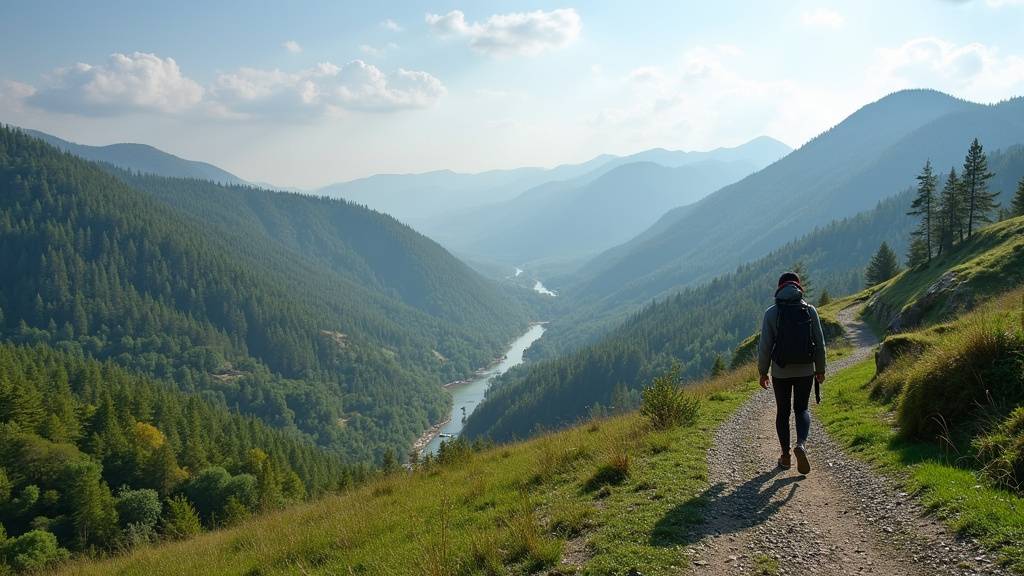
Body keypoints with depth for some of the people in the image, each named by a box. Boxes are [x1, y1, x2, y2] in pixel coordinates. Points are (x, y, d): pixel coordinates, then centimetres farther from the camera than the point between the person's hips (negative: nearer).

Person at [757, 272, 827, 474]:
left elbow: (765, 346, -7)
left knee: (783, 412, 13)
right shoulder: (810, 310, -3)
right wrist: (820, 370, 10)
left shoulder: (771, 313, -7)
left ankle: (785, 456, 18)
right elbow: (819, 343, -1)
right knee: (801, 409, 14)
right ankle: (801, 444, -12)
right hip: (805, 370, 1)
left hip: (781, 372, -1)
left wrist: (763, 372, 3)